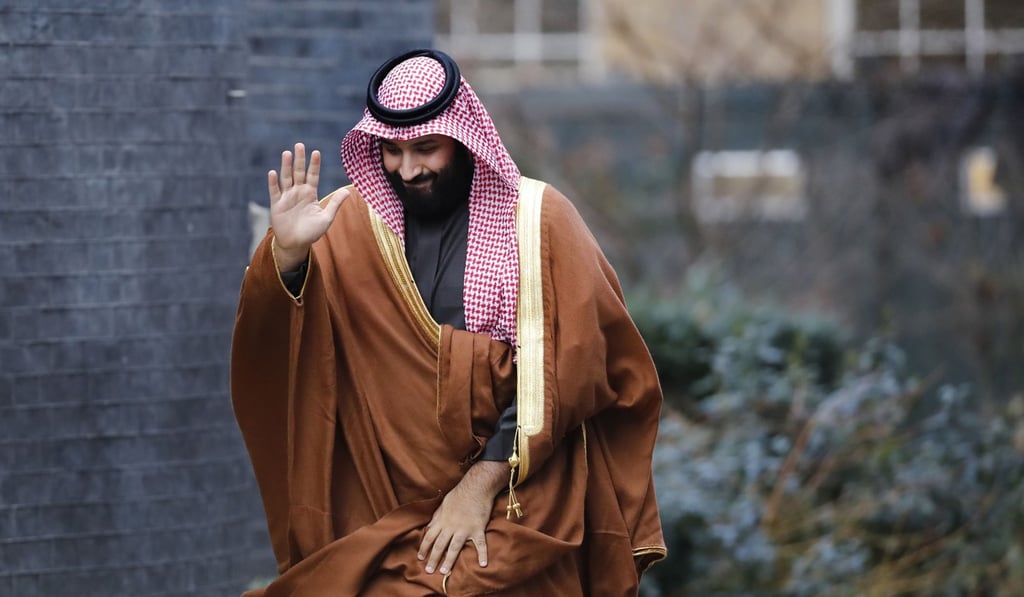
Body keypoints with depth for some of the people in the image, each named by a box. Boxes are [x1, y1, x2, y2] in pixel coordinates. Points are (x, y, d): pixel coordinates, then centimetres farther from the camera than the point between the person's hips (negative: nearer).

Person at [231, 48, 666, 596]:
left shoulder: (537, 218, -1)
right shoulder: (351, 221, 3)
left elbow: (560, 369, -5)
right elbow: (271, 342, -9)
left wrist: (480, 486, -12)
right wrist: (286, 254, -29)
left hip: (514, 495, -2)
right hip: (383, 505, 2)